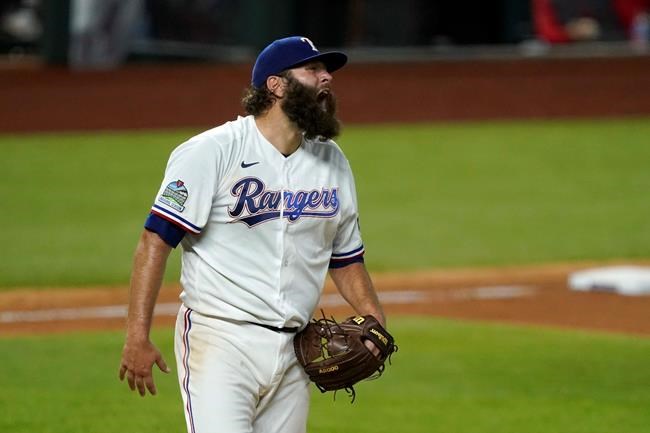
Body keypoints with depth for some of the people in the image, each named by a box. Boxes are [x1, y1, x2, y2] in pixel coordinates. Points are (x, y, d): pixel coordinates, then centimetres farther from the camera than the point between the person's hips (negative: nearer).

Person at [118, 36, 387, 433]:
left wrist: (375, 322, 4)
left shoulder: (332, 161, 13)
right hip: (220, 342, -6)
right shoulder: (213, 151, -8)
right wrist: (137, 337, -18)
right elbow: (157, 239, -11)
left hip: (293, 351, 7)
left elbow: (347, 257, 21)